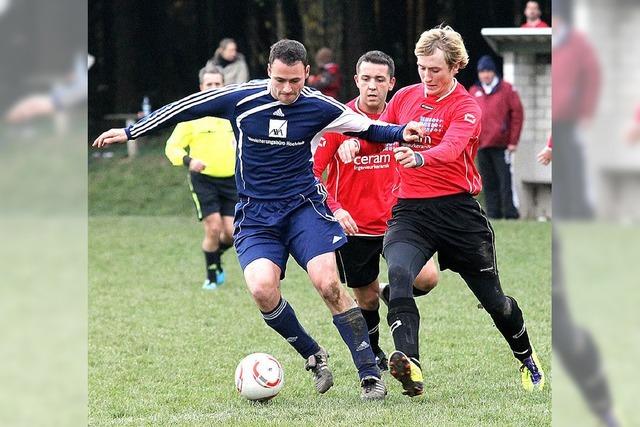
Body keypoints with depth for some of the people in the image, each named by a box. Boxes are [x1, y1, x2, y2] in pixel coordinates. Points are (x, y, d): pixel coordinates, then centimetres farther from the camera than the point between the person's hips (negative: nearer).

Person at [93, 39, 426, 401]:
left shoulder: (319, 107, -6)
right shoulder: (240, 99, -8)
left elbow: (365, 127, 11)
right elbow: (185, 109, 3)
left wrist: (400, 133, -8)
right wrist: (130, 132, 7)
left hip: (304, 206, -1)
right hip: (255, 217, 1)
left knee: (328, 283, -20)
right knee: (262, 288, -23)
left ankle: (371, 375, -13)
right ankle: (313, 355, 0)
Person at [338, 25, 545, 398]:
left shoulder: (467, 107, -9)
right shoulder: (405, 97, 7)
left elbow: (451, 148, -28)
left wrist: (419, 158, -49)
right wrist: (355, 141, -1)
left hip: (458, 210, -3)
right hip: (410, 210, 3)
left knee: (492, 297, 10)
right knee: (398, 275, -29)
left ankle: (527, 359, 39)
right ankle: (410, 368, -42)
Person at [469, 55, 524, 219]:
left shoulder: (506, 89, 2)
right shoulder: (474, 92, 13)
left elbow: (517, 114, -1)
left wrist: (513, 141, -5)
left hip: (501, 144, -4)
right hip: (481, 145, 4)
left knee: (505, 180, -8)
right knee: (488, 182, 4)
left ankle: (510, 212, -7)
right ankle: (493, 213, 6)